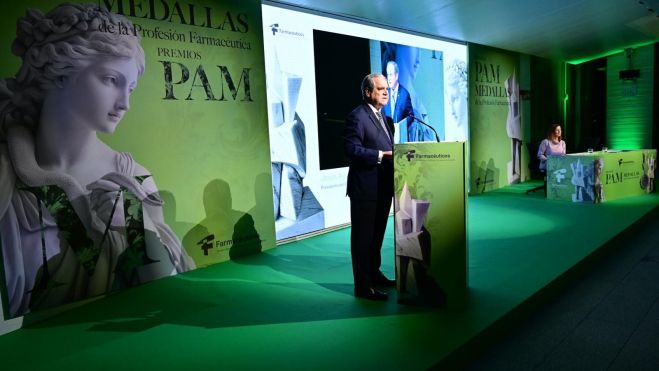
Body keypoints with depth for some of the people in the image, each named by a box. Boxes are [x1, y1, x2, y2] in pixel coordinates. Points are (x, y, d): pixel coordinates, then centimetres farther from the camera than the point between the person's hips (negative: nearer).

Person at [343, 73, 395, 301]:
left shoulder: (385, 119, 18)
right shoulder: (357, 116, -12)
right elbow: (352, 149, -21)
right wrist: (381, 155, -22)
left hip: (383, 187, 9)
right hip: (365, 188, -9)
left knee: (377, 234, 19)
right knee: (363, 237, 0)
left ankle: (374, 274, 35)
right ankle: (363, 285, 9)